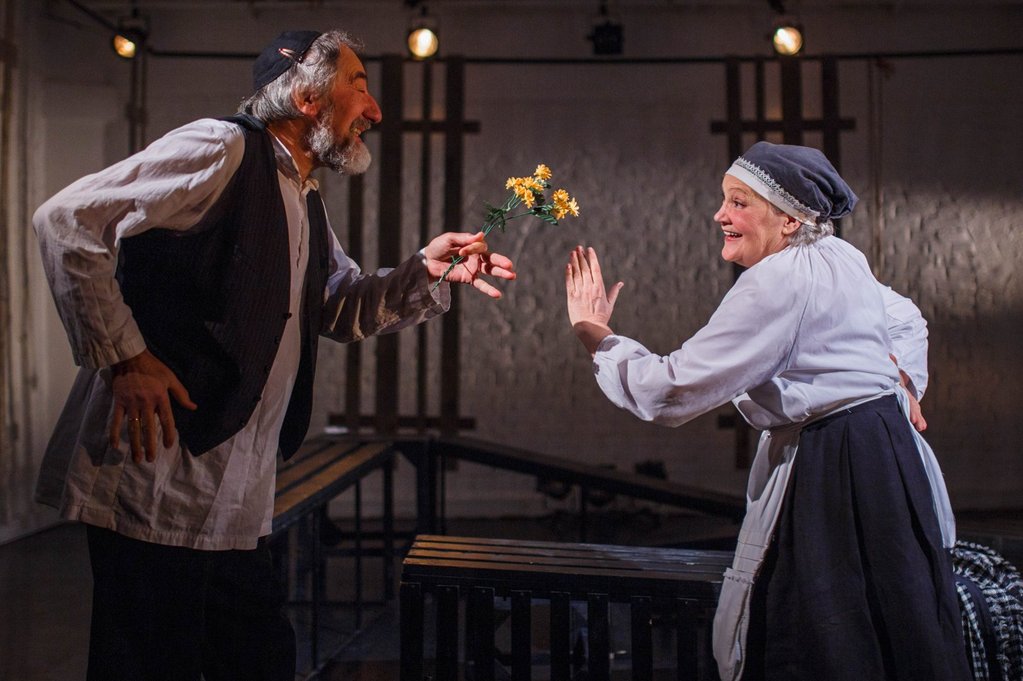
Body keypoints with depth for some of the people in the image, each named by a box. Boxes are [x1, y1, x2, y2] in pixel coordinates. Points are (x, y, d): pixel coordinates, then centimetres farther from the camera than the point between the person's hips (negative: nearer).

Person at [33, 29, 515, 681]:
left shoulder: (306, 208, 17)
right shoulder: (222, 148, -11)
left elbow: (343, 309, 27)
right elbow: (67, 221, -16)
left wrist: (426, 273, 10)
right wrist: (123, 355, -18)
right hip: (155, 480, -9)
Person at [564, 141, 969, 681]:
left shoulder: (777, 282, -19)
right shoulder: (839, 259, 10)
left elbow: (672, 390, -19)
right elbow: (906, 323, 28)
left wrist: (594, 334, -7)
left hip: (832, 475, -10)